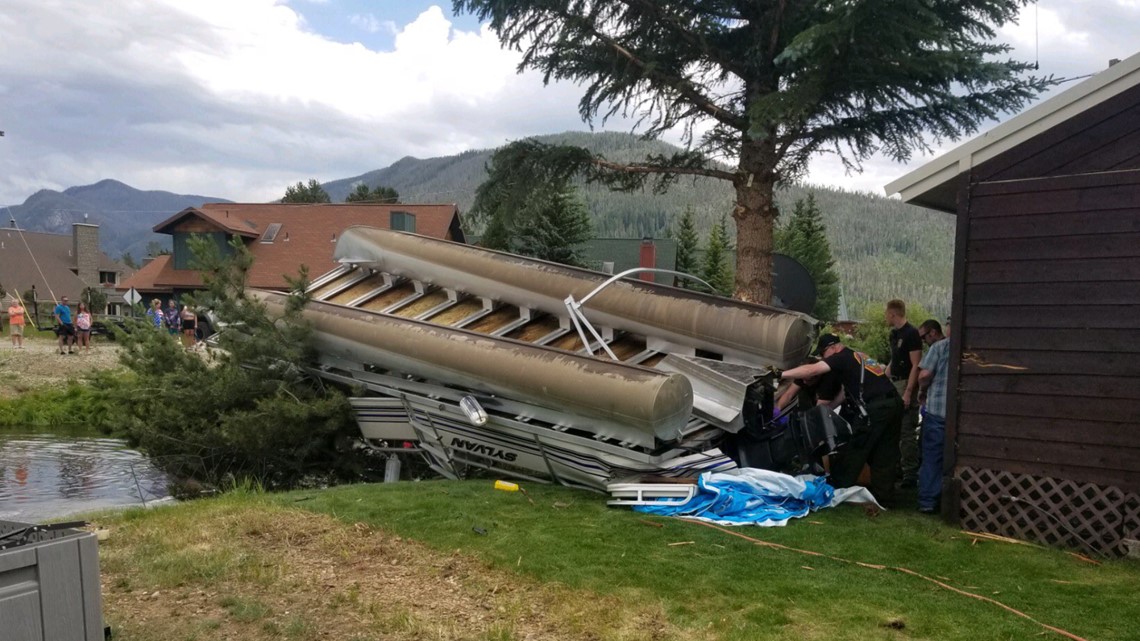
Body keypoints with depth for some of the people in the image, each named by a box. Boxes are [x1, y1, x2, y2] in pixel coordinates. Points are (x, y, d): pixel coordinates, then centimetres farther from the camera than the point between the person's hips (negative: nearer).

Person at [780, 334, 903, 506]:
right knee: (884, 455, 11)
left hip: (875, 409, -9)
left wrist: (780, 374, -10)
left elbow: (812, 370, -13)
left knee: (854, 451, 2)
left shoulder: (842, 358, -2)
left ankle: (838, 491, 9)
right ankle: (882, 497, 16)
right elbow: (845, 392, 25)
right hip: (894, 404, 9)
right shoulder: (858, 357, 25)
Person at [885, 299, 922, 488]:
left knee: (906, 432, -8)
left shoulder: (911, 334, -13)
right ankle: (899, 468, 23)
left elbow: (916, 365, -17)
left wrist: (908, 392, -22)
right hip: (893, 384, 9)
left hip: (906, 385, -9)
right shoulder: (894, 334, 15)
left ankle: (911, 474, -4)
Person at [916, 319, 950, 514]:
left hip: (937, 409, -6)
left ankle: (927, 501, 0)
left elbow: (924, 376, -15)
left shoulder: (938, 347, -5)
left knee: (931, 456, 0)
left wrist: (925, 388, 6)